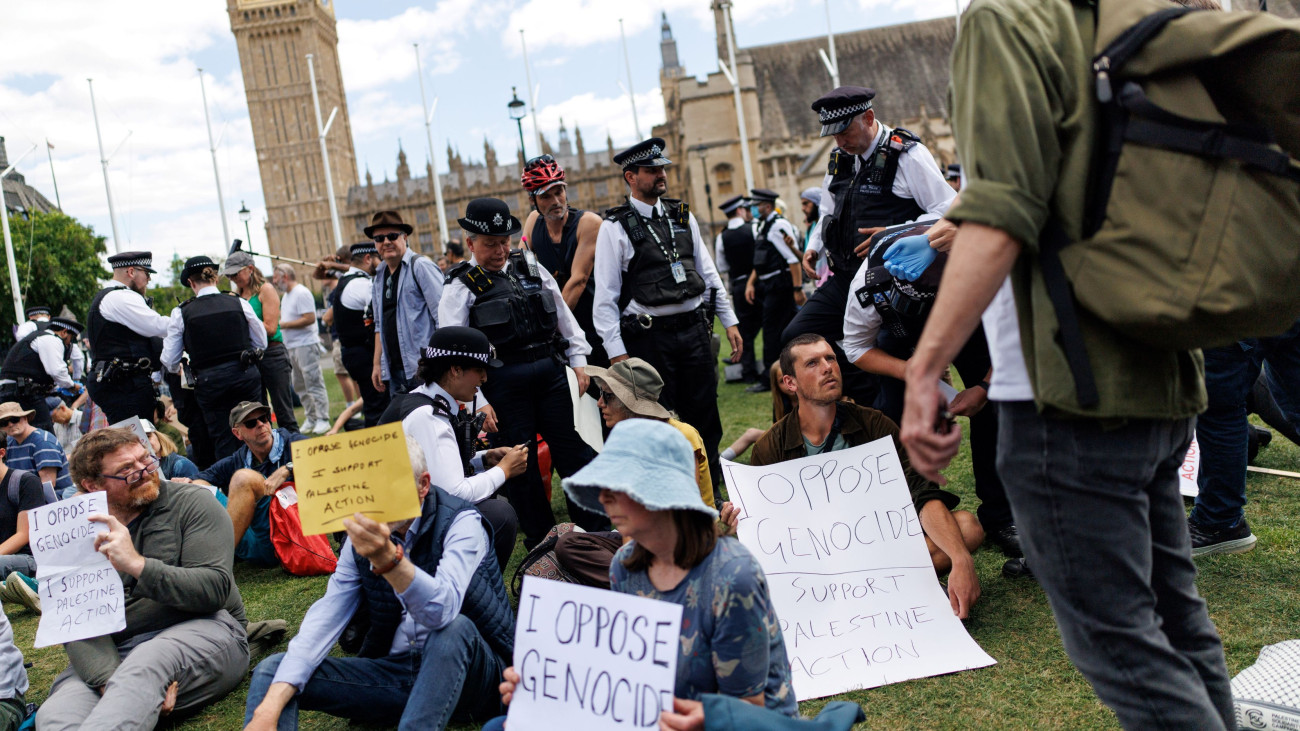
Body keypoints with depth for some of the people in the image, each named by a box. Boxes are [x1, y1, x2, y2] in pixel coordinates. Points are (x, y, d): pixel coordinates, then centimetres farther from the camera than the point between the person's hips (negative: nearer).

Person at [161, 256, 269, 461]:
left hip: (209, 382, -1)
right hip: (245, 375, 1)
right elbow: (261, 343, 8)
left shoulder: (182, 313, -4)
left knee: (223, 441, 9)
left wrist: (179, 369, 25)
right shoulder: (239, 304, -1)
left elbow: (170, 361, 2)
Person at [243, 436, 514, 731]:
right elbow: (326, 616, -5)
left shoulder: (461, 522, -14)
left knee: (454, 629, -38)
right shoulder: (363, 536, 3)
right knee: (272, 670, -8)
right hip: (395, 669, 5)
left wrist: (387, 557, -50)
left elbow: (442, 611, -32)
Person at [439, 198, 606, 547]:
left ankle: (597, 529, 22)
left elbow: (562, 312, 16)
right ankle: (542, 541, 21)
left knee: (574, 452, 8)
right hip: (503, 384, -3)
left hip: (550, 371, 4)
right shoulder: (461, 288, -3)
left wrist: (578, 359, 10)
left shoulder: (530, 266, 10)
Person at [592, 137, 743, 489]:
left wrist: (730, 322, 10)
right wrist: (617, 353, -13)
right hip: (650, 337, -4)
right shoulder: (615, 228, -5)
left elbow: (708, 272, 15)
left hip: (695, 328, 5)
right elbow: (606, 297, -7)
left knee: (704, 413, 11)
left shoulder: (682, 216, 11)